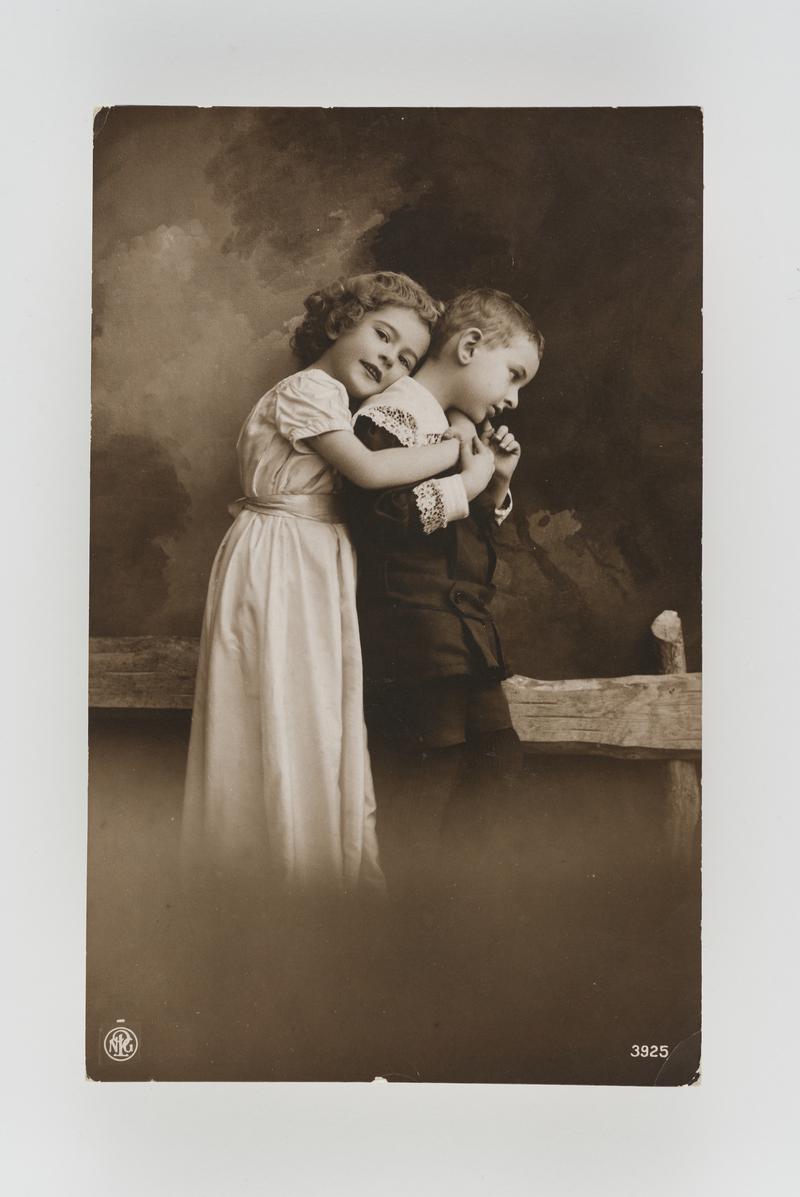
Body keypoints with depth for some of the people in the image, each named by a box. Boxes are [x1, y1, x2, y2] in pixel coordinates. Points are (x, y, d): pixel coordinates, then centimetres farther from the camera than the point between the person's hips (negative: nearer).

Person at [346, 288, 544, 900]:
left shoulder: (464, 429, 19)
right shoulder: (392, 415, -10)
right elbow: (385, 511, -26)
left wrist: (498, 483, 8)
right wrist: (469, 481, -16)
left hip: (468, 638, 10)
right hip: (414, 639, -10)